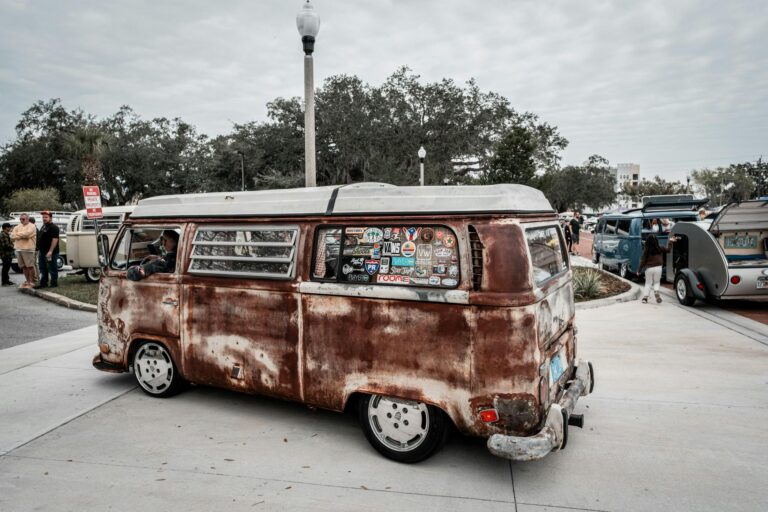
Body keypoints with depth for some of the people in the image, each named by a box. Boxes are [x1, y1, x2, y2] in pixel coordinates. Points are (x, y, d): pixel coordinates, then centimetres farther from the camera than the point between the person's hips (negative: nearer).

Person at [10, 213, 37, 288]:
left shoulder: (31, 226, -2)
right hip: (19, 249, 7)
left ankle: (31, 282, -1)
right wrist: (22, 236, -7)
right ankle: (27, 281, 17)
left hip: (28, 249, -7)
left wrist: (17, 234, -1)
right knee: (23, 266, 9)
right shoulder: (17, 227, 18)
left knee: (30, 266, -6)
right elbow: (12, 236, 7)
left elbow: (27, 234, -17)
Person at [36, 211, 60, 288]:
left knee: (52, 269, -3)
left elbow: (55, 240, -22)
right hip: (42, 252, 10)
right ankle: (43, 283, 23)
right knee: (43, 269, 15)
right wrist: (39, 250, 21)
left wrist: (50, 251, -27)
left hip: (50, 252, -10)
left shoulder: (54, 227, -13)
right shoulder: (43, 226, 18)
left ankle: (54, 283, 4)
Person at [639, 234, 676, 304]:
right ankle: (656, 291, -12)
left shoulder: (646, 250, -10)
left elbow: (643, 261, -8)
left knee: (648, 283, 10)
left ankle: (645, 297, 5)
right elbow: (667, 249, 12)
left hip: (649, 268, -1)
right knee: (657, 282, 17)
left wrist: (639, 270, 0)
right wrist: (670, 242, 25)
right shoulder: (659, 249, -4)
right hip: (658, 268, 1)